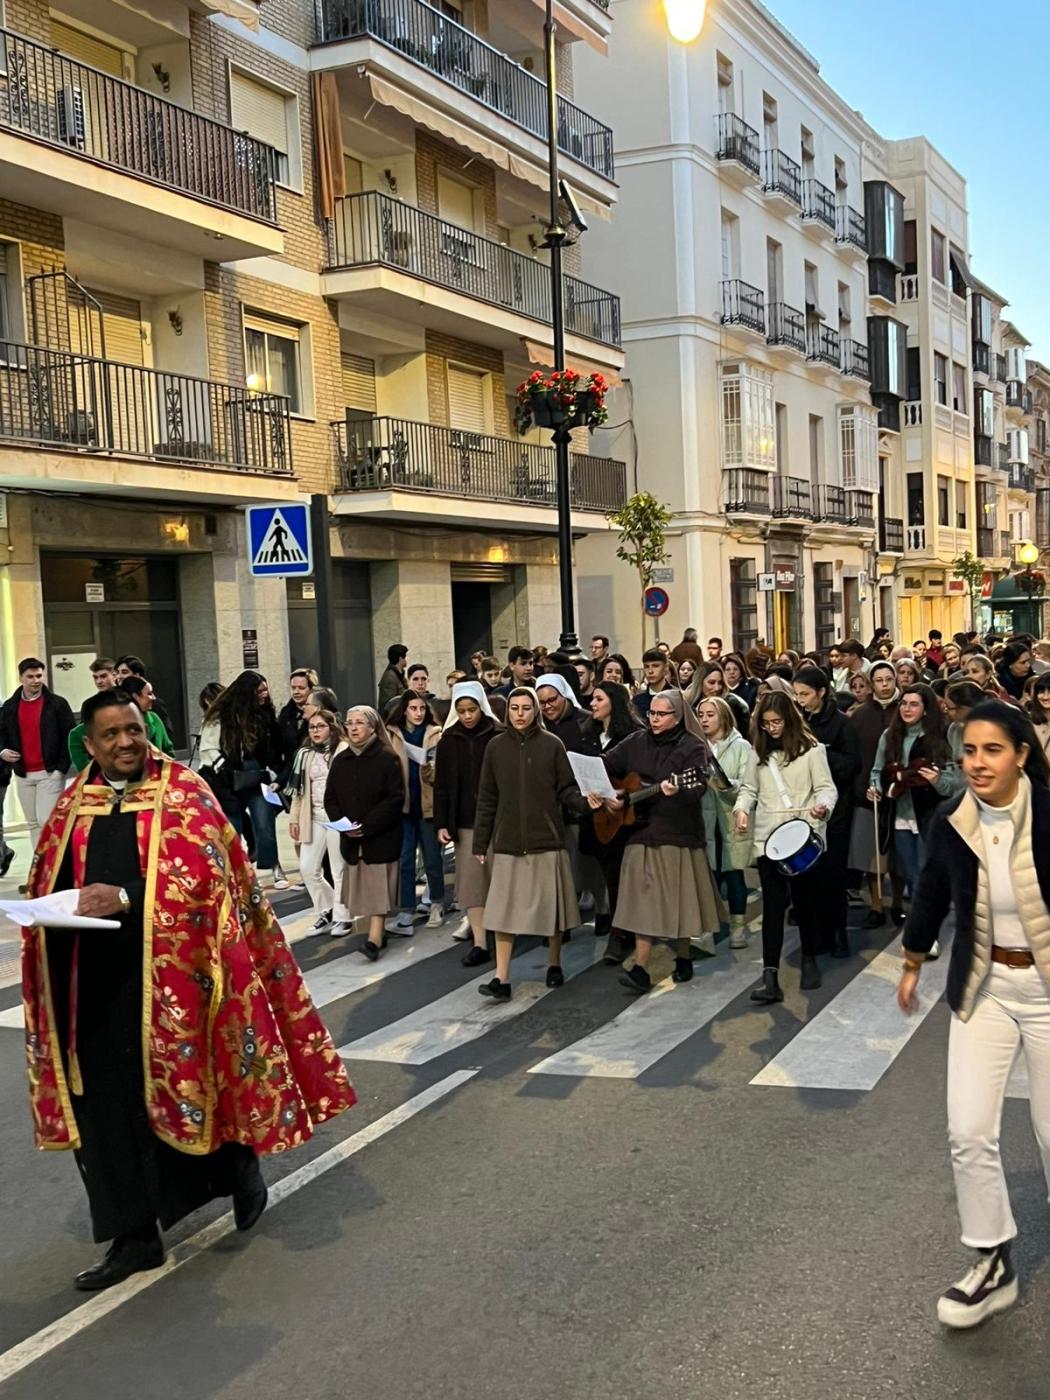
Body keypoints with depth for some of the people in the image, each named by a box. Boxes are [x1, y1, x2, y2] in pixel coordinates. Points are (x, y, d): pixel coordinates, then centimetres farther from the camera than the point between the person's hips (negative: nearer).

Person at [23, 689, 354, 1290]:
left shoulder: (184, 791, -4)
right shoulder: (74, 803, 11)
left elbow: (203, 874, -14)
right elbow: (48, 882, 16)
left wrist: (126, 898, -24)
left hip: (170, 968, -4)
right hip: (92, 978, 5)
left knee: (186, 1084, 7)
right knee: (106, 1103, 5)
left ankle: (241, 1172, 36)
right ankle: (136, 1235, 16)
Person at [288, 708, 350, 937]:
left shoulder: (344, 751, -8)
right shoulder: (306, 754, 13)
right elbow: (299, 788, 17)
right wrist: (294, 818, 12)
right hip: (313, 818, 6)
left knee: (339, 870, 1)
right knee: (308, 868, 7)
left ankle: (341, 917, 15)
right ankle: (326, 912, 24)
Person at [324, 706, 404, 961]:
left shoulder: (387, 758, -7)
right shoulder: (340, 760, 10)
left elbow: (395, 798, -12)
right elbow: (330, 798, 11)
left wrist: (367, 826, -17)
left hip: (381, 837, -5)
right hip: (351, 839, 6)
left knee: (378, 886, -8)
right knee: (361, 886, 8)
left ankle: (374, 939, -12)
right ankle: (378, 931, 19)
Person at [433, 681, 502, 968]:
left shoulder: (499, 737, -4)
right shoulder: (449, 740, 5)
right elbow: (442, 786, 5)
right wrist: (441, 824, -1)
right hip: (465, 821, 2)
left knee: (495, 877, 6)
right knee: (471, 880, -2)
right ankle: (480, 943, 1)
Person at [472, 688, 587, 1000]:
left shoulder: (552, 745, 0)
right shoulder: (496, 747, 3)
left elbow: (566, 789, 0)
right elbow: (487, 799, 5)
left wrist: (584, 801, -21)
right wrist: (480, 843, 4)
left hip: (546, 840, -1)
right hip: (507, 842, 1)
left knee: (550, 905, 8)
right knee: (503, 910, -2)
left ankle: (554, 965, 27)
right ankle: (502, 979, 1)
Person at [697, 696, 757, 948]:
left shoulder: (741, 747, 1)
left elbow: (749, 787, -7)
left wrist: (741, 809, -23)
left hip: (732, 822, -2)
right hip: (705, 819, 2)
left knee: (733, 873, 0)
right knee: (709, 874, 3)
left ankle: (738, 926, 13)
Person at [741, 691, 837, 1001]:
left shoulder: (811, 749, -2)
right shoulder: (757, 751, 9)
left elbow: (826, 788, -4)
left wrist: (823, 806, -25)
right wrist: (742, 809, -7)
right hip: (768, 838, 2)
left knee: (806, 901, 8)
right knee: (773, 904, -4)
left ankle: (809, 960, 30)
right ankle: (770, 976, -9)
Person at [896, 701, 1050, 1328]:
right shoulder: (951, 823, -8)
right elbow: (931, 894, 9)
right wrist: (913, 963, 21)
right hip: (983, 986, 3)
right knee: (969, 1132, 0)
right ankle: (995, 1264, 18)